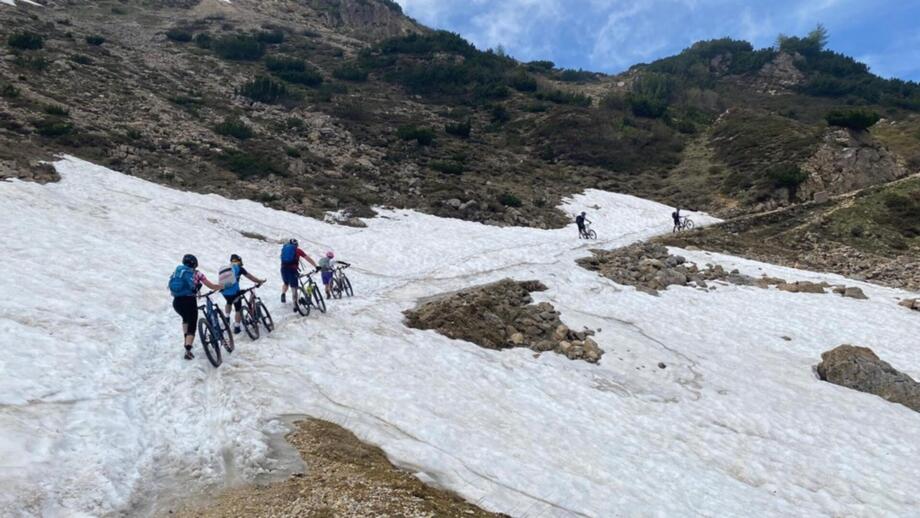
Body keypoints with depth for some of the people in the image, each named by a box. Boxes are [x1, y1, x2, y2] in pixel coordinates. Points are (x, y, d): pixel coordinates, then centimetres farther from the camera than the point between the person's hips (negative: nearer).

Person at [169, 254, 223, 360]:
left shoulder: (177, 271, 16)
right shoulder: (196, 273, 5)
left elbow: (173, 288, 21)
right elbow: (212, 286, 7)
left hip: (176, 302, 4)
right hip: (189, 301, -4)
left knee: (186, 318, 34)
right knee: (192, 326, 6)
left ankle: (186, 341, 27)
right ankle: (188, 351, -6)